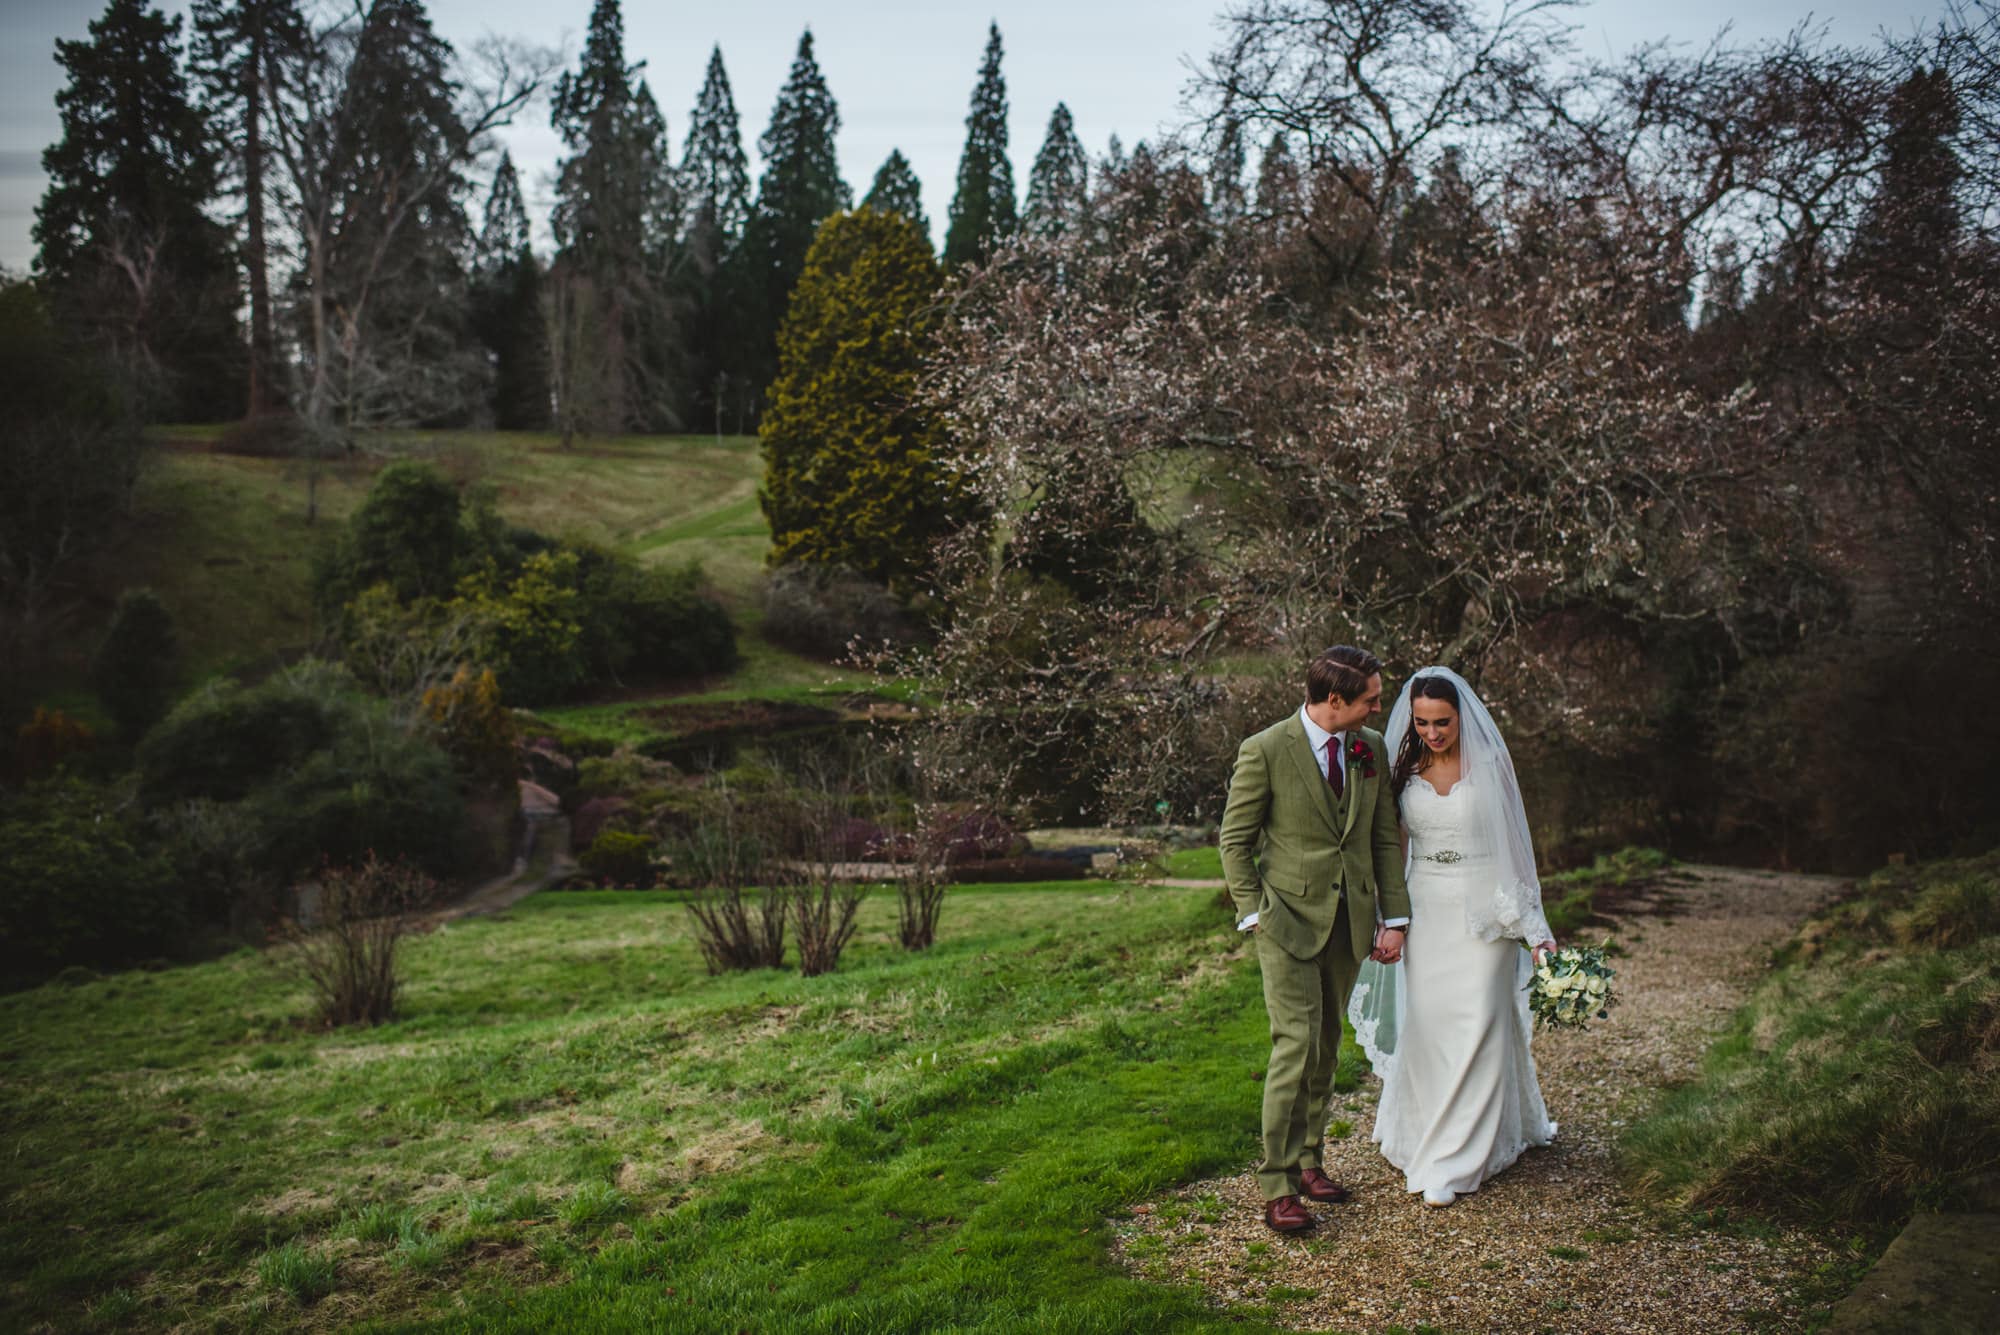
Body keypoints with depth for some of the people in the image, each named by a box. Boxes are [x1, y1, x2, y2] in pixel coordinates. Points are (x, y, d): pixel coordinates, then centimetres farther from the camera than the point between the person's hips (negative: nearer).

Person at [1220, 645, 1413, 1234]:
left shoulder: (1373, 749, 4)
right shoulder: (1264, 751, -11)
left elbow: (1386, 838, 9)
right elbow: (1235, 838, -4)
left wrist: (1393, 918, 6)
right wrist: (1252, 913, -8)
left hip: (1349, 919, 5)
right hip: (1290, 917, -5)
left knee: (1326, 1046, 12)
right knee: (1296, 1044, -10)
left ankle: (1307, 1161, 25)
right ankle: (1277, 1186, -2)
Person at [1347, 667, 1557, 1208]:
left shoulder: (1491, 762, -4)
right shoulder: (1405, 768, 3)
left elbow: (1514, 838, 1)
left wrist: (1531, 923, 0)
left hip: (1483, 908, -2)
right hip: (1425, 907, 3)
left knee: (1476, 1024, -5)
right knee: (1426, 1021, 3)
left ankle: (1454, 1161, 2)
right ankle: (1426, 1137, 23)